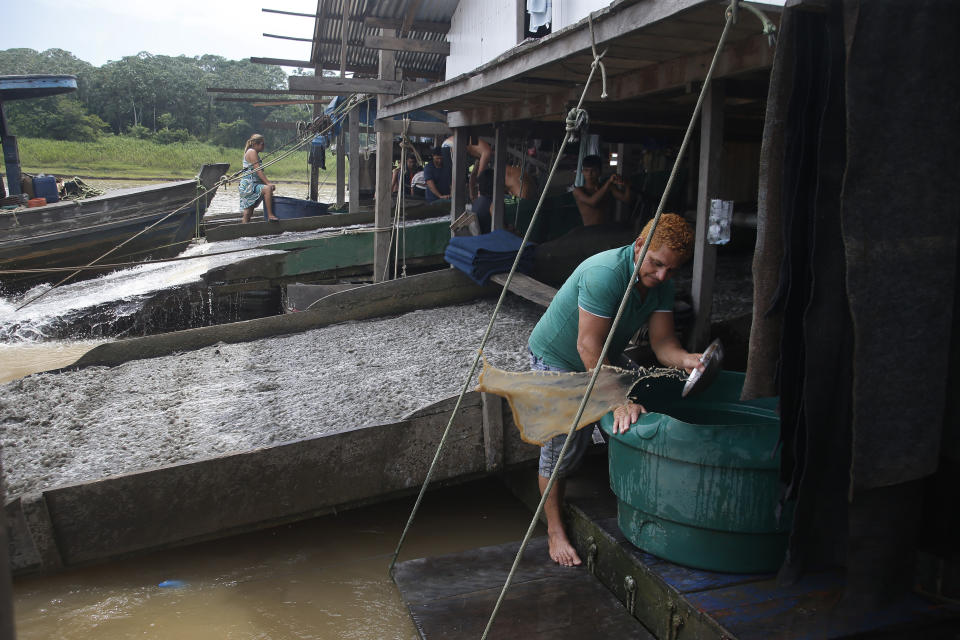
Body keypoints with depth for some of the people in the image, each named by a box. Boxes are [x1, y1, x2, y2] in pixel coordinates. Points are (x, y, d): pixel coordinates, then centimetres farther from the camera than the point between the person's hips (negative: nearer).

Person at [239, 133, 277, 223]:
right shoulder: (252, 152, -8)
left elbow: (259, 171, 22)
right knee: (268, 189, -31)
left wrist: (267, 183, 13)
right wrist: (268, 183, -23)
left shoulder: (255, 153, 22)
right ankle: (270, 215, -34)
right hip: (249, 185, -11)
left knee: (248, 212, 10)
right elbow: (258, 170, -18)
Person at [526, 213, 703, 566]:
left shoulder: (661, 285, -11)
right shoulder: (604, 274, -35)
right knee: (561, 445, -5)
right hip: (555, 358, -7)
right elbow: (588, 345, -35)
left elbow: (662, 343, -14)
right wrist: (619, 400, -39)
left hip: (598, 364, 7)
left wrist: (686, 359, -37)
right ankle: (555, 529, 13)